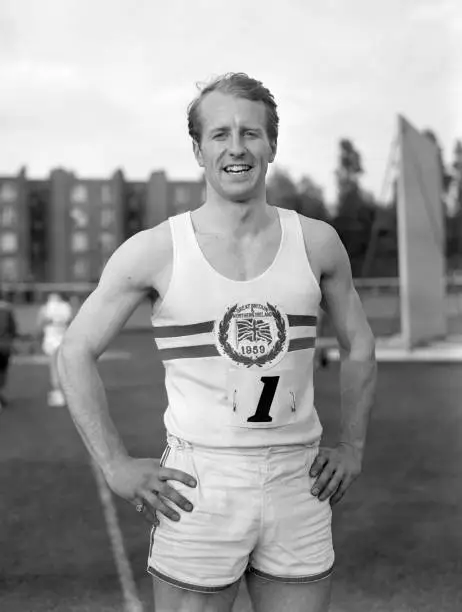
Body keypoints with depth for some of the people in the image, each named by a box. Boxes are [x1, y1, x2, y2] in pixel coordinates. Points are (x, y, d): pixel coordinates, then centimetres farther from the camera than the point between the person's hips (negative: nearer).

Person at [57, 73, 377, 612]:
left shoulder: (316, 243, 1)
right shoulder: (154, 252, -6)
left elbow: (358, 347, 15)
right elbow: (75, 353, 1)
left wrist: (352, 446, 8)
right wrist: (115, 466, -5)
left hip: (299, 488, 3)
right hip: (198, 491, -2)